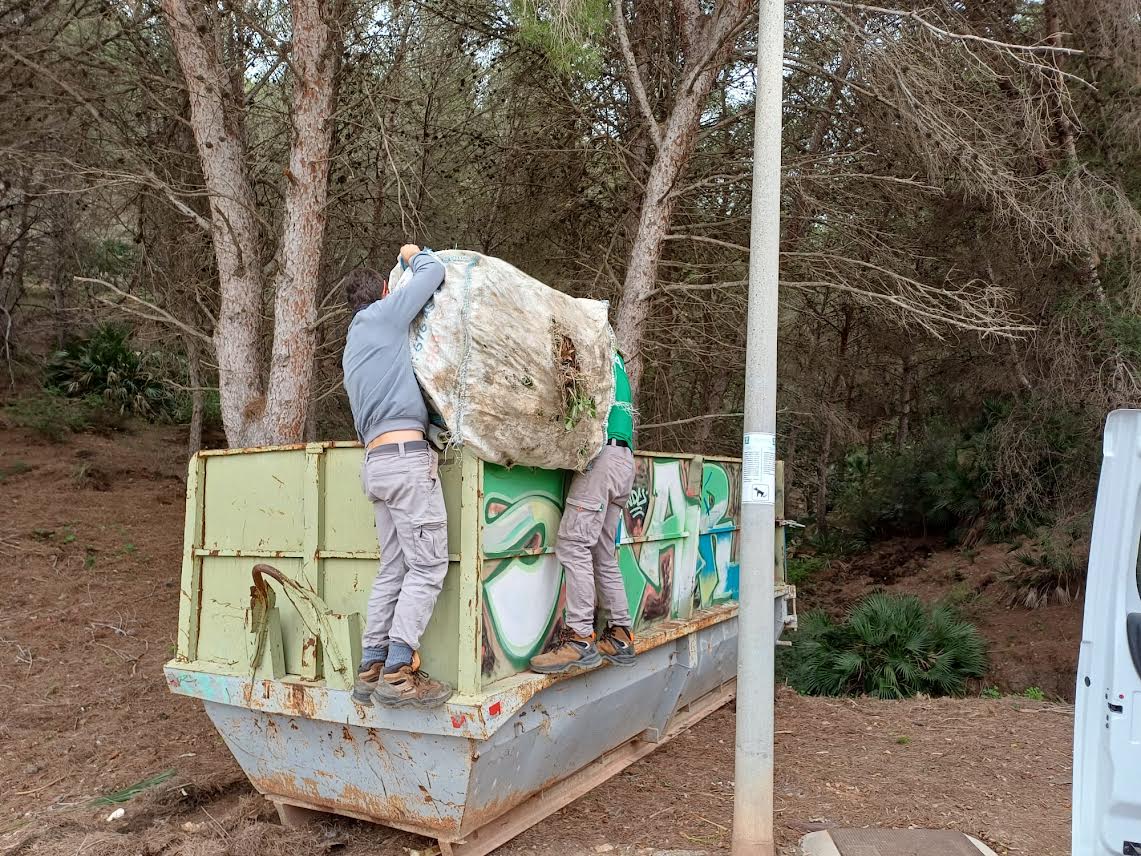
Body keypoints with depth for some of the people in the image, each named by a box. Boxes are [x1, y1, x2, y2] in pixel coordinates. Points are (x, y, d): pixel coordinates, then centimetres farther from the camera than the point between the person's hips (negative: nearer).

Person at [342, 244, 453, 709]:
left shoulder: (354, 346, 28)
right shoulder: (384, 315, 4)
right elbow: (434, 274, 6)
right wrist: (414, 255, 26)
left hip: (376, 461, 9)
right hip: (406, 454, -9)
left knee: (393, 569, 9)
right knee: (428, 566, -9)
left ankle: (371, 668, 7)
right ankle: (399, 672, -13)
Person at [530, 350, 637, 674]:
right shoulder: (614, 359, 27)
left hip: (602, 456, -9)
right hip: (624, 461, 9)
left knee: (573, 544, -13)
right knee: (604, 554, 10)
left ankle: (580, 638, -16)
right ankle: (620, 636, 12)